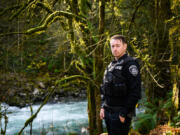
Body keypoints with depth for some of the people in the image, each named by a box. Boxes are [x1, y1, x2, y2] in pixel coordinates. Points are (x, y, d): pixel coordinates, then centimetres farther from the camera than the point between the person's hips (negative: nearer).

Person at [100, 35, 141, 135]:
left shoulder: (130, 64, -10)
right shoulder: (112, 65, 16)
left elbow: (135, 92, -17)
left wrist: (124, 113, -19)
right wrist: (103, 107, 12)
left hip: (120, 114, -8)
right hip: (108, 112, 8)